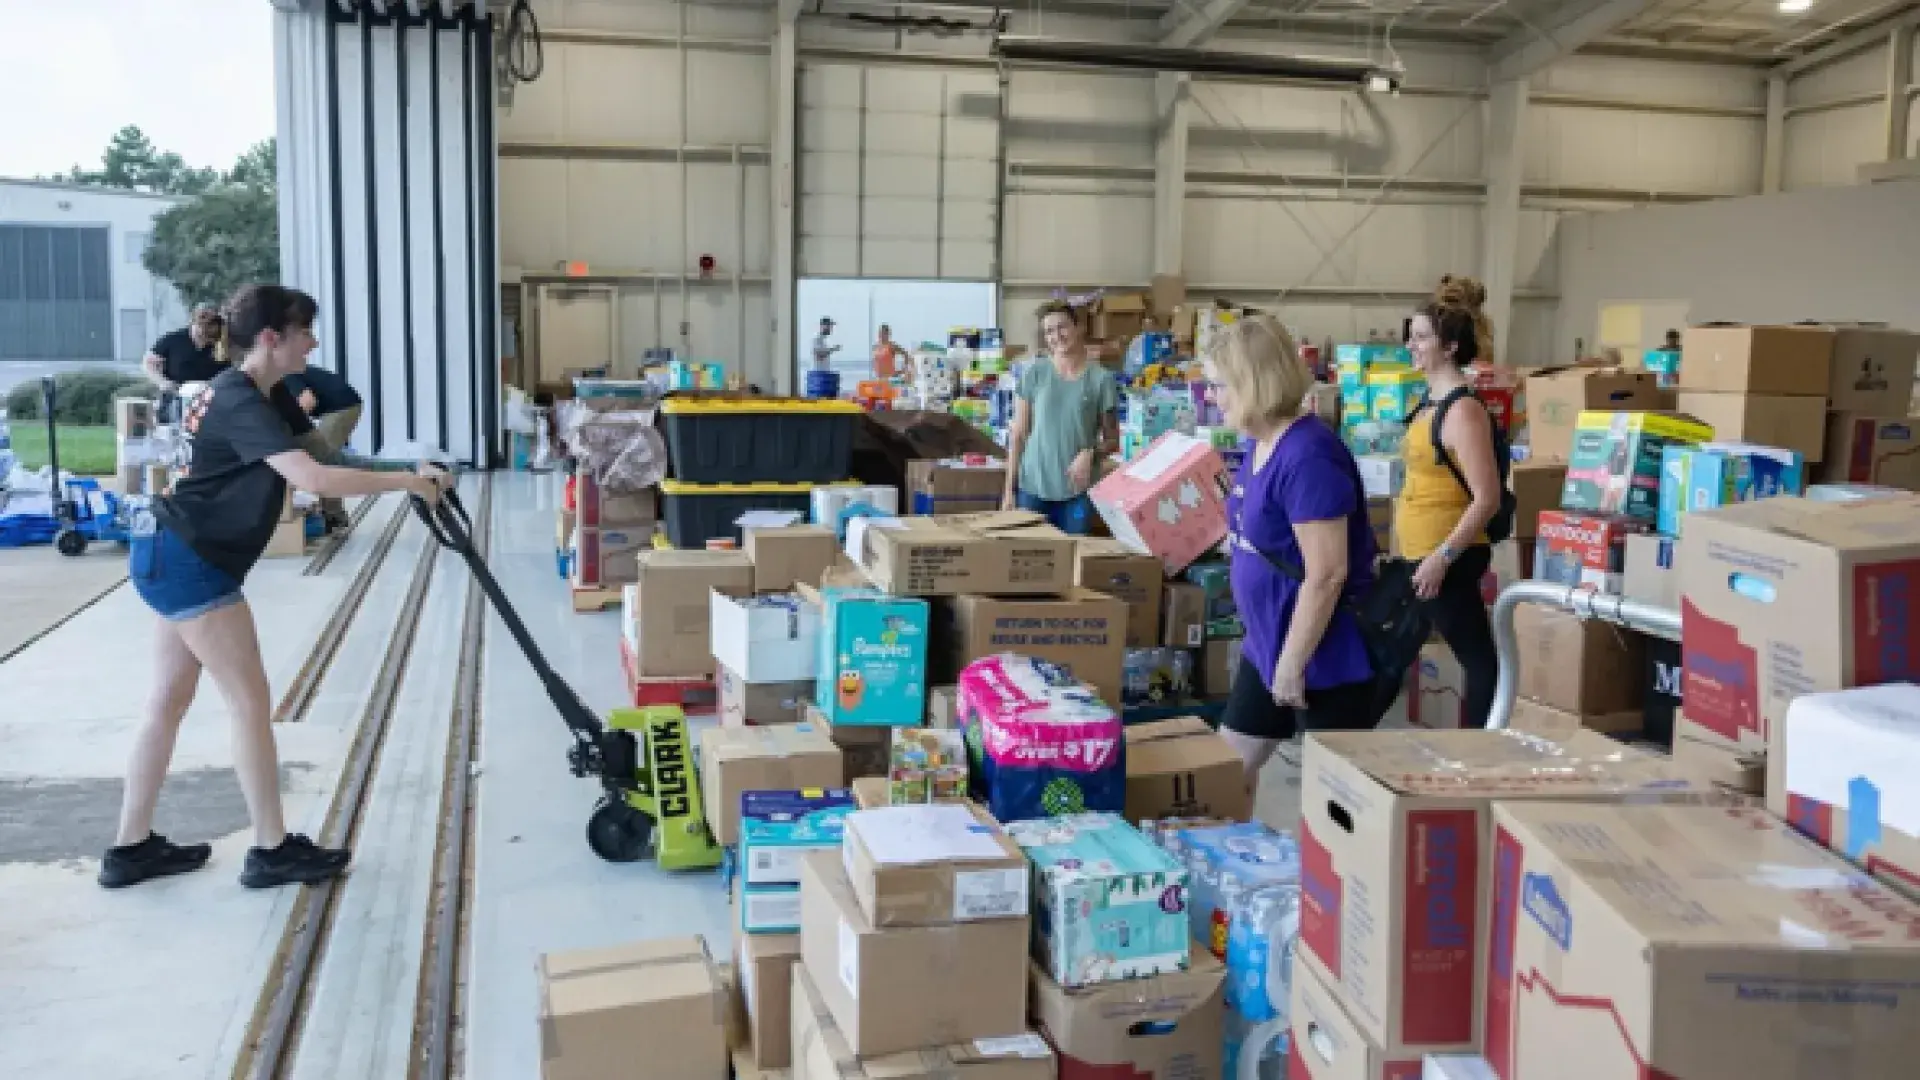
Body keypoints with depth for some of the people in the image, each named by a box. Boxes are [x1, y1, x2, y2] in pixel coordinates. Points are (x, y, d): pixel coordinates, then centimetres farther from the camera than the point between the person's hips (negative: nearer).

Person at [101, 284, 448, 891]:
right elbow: (312, 479, -33)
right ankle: (271, 851, 5)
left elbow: (293, 469, 22)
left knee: (168, 703, 14)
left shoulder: (238, 392, 12)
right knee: (251, 701, -4)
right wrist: (408, 482, -25)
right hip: (188, 562, -11)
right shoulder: (244, 404, -20)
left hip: (173, 557, 11)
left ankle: (131, 848, 23)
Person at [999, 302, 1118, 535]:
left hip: (1077, 489, 0)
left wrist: (1091, 454, -14)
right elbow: (1018, 433, 5)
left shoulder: (1100, 378, 1)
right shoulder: (1035, 372, 3)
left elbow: (1112, 440, 7)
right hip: (1033, 487, 1)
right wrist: (1009, 488, 1)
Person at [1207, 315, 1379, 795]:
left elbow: (1326, 574, -26)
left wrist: (1293, 665, -21)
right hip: (1269, 642, 10)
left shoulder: (1308, 456, -25)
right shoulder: (1257, 445, 5)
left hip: (1325, 655, -9)